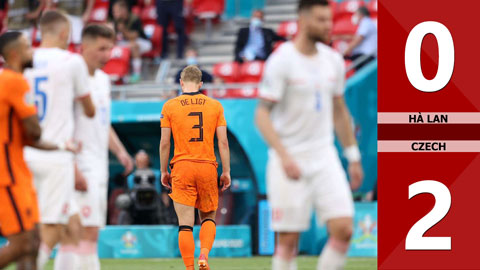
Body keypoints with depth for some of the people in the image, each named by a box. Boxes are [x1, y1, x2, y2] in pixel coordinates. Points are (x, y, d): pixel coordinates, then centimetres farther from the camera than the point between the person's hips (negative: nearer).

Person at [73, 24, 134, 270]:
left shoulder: (103, 79, 16)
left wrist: (120, 152, 14)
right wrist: (73, 169, -23)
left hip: (99, 167, 9)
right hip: (82, 170, -9)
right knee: (88, 233, -14)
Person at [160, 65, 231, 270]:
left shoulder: (170, 106, 1)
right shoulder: (215, 105, 5)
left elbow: (164, 142, 0)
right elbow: (223, 142, 2)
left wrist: (164, 172, 8)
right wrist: (226, 172, 6)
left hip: (182, 168, -1)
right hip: (208, 167, 1)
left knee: (185, 224, 0)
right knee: (208, 217, 16)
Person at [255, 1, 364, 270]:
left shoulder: (333, 60, 7)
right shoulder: (281, 61, -11)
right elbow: (262, 114, -14)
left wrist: (353, 157, 17)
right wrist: (284, 156, -26)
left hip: (325, 157, 5)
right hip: (290, 161, -5)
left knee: (343, 230, -8)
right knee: (288, 240, -3)